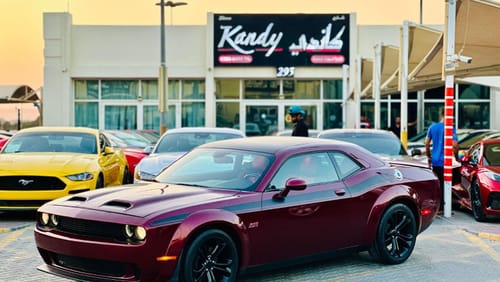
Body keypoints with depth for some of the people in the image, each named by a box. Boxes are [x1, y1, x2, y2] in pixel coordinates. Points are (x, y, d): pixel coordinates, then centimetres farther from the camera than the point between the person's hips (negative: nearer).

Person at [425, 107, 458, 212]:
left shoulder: (432, 127, 5)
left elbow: (427, 143, 9)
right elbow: (455, 145, -17)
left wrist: (428, 157, 19)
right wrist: (456, 156, 0)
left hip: (435, 161, 5)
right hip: (445, 162, -5)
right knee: (443, 185, 2)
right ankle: (441, 208, 4)